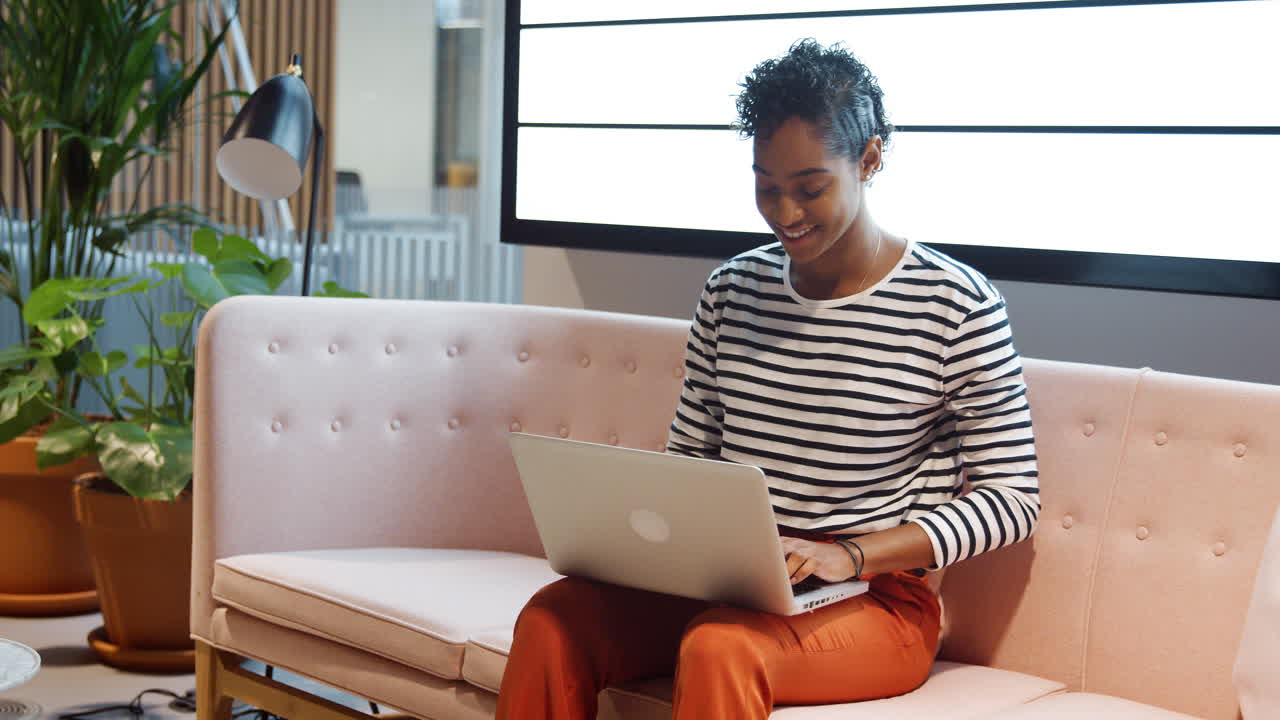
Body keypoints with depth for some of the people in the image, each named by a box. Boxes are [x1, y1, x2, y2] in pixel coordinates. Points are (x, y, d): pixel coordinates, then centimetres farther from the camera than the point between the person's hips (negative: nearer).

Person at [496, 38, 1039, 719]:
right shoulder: (731, 290, 10)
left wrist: (849, 556, -18)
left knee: (720, 647, -37)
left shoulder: (957, 306, -6)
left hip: (879, 598, -4)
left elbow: (1012, 497, -6)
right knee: (550, 620, -22)